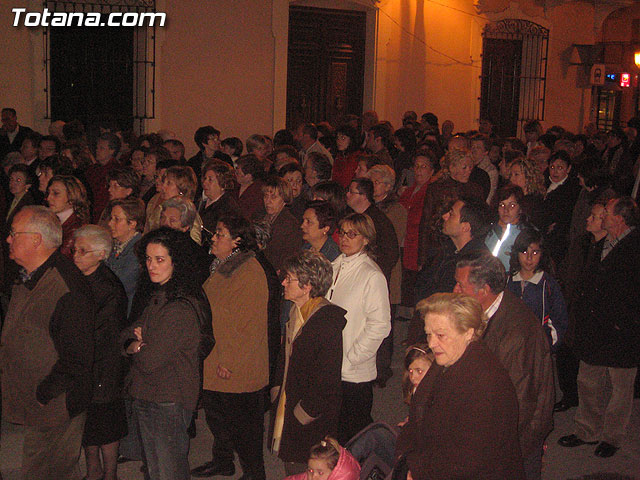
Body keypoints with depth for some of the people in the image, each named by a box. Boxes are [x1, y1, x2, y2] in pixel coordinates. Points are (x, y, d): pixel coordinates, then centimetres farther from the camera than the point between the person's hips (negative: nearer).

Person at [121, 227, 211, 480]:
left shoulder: (181, 308, -23)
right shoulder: (156, 295, 7)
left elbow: (149, 361, -24)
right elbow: (127, 332, 12)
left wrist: (135, 347, -3)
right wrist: (133, 343, -11)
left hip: (169, 403, -9)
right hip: (145, 398, 9)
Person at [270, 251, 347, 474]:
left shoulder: (328, 323, -21)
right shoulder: (296, 312, 7)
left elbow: (326, 381, -20)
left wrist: (303, 415, -14)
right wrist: (276, 390, 13)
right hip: (286, 409, 8)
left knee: (302, 470, -1)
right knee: (291, 467, 16)